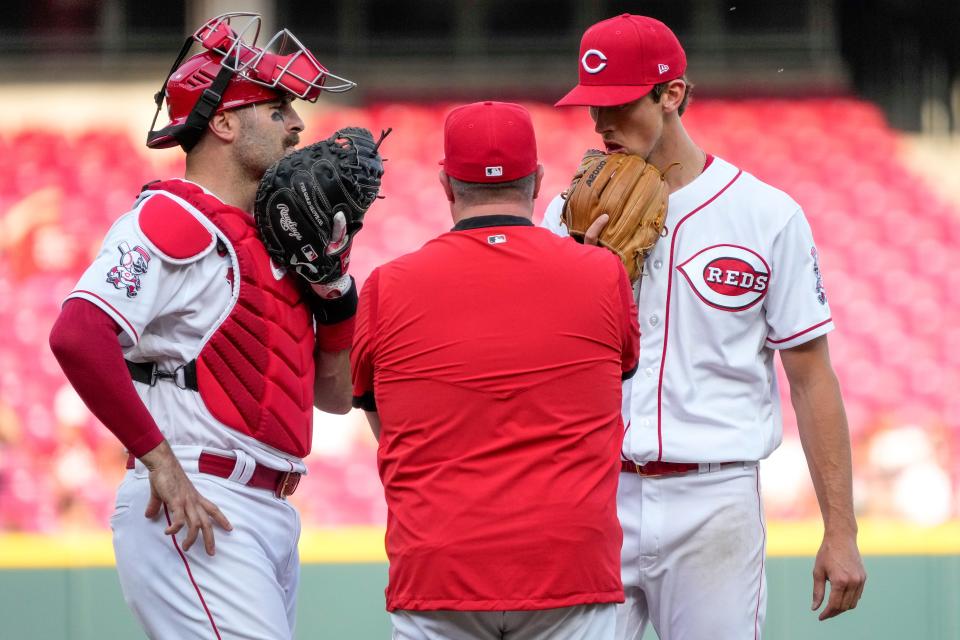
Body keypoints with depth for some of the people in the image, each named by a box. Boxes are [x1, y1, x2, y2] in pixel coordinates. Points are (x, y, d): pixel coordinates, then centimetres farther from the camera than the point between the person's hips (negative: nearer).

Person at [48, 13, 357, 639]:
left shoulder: (270, 241, 20)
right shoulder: (172, 220, -8)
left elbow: (334, 394, 22)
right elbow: (78, 335, -23)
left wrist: (335, 288, 6)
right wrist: (161, 462, -21)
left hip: (270, 516, 9)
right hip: (192, 514, -9)